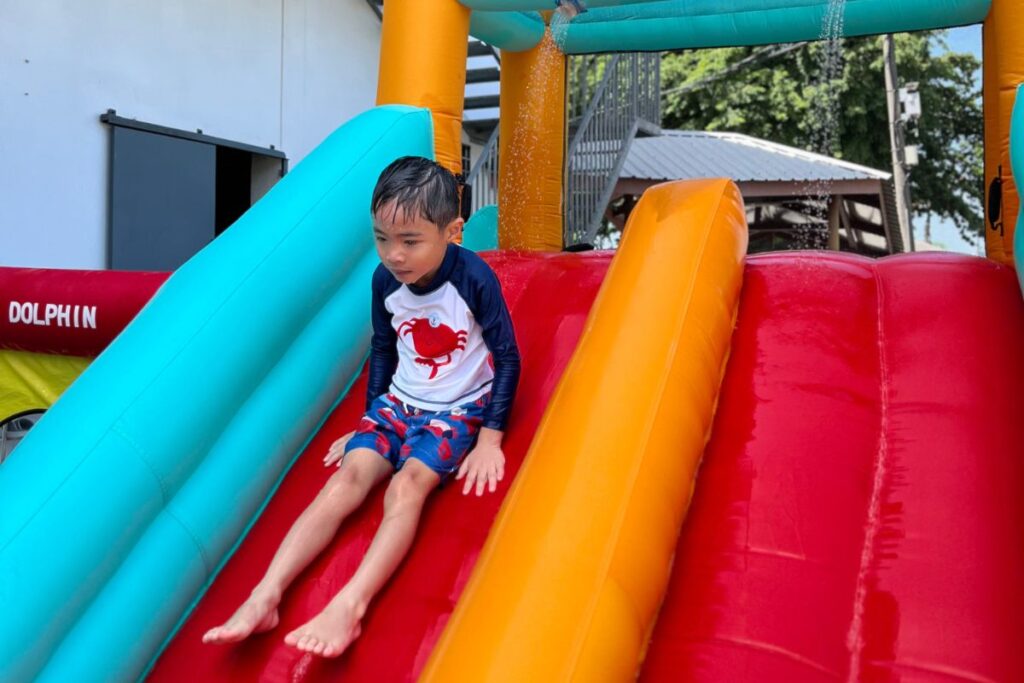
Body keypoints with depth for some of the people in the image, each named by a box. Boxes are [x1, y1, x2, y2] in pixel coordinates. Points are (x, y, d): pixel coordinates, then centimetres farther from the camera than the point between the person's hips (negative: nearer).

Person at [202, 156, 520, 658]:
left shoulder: (474, 278, -20)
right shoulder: (385, 280, -7)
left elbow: (507, 358, -12)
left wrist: (490, 438, -13)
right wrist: (368, 422, 14)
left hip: (460, 409, -4)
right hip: (397, 401, 4)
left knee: (406, 486, -29)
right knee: (348, 476, -18)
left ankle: (350, 604, -40)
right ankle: (265, 596, -27)